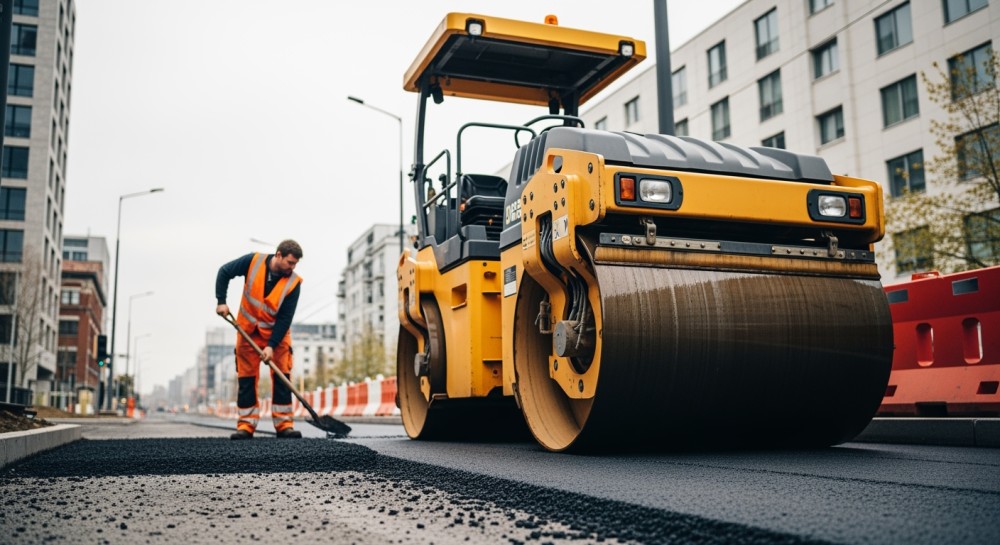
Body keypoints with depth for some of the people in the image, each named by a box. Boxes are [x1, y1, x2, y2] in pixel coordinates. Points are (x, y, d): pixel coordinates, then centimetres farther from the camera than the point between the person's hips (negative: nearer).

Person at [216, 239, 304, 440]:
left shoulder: (293, 282, -18)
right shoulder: (253, 262, -17)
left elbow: (285, 318, -18)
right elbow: (224, 272, -2)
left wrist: (271, 346, -23)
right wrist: (221, 301, -8)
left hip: (277, 333, -1)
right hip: (248, 329, 1)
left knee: (282, 377, -5)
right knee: (246, 378, 2)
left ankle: (284, 424, 0)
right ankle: (246, 425, 7)